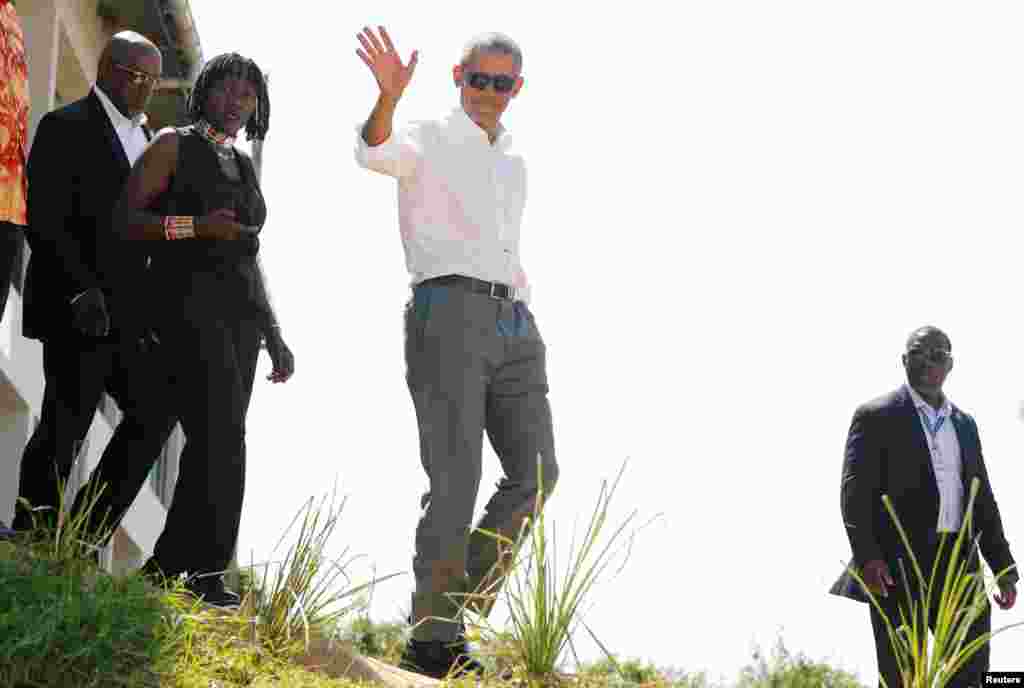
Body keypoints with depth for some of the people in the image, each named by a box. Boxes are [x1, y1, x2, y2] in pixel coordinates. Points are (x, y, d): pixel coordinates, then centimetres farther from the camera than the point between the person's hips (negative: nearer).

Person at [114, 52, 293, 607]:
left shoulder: (243, 166, 23)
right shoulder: (175, 145, 5)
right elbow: (125, 217, -4)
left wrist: (274, 335, 21)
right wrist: (196, 225, -18)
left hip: (240, 311, 7)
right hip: (189, 300, -7)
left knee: (217, 441, 0)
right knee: (222, 435, -18)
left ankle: (170, 569, 4)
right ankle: (203, 573, -15)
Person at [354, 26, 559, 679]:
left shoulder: (514, 162, 25)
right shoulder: (429, 141, 4)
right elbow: (375, 151, -19)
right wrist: (388, 98, -39)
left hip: (513, 321, 7)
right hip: (449, 309, -7)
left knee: (536, 472, 1)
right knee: (456, 479, -11)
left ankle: (459, 596, 13)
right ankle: (433, 637, -5)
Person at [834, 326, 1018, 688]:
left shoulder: (965, 424, 19)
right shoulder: (877, 416, 1)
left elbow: (983, 501, 21)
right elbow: (855, 492, -7)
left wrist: (1004, 569, 15)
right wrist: (867, 556, -20)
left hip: (961, 565, 5)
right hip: (898, 565, -5)